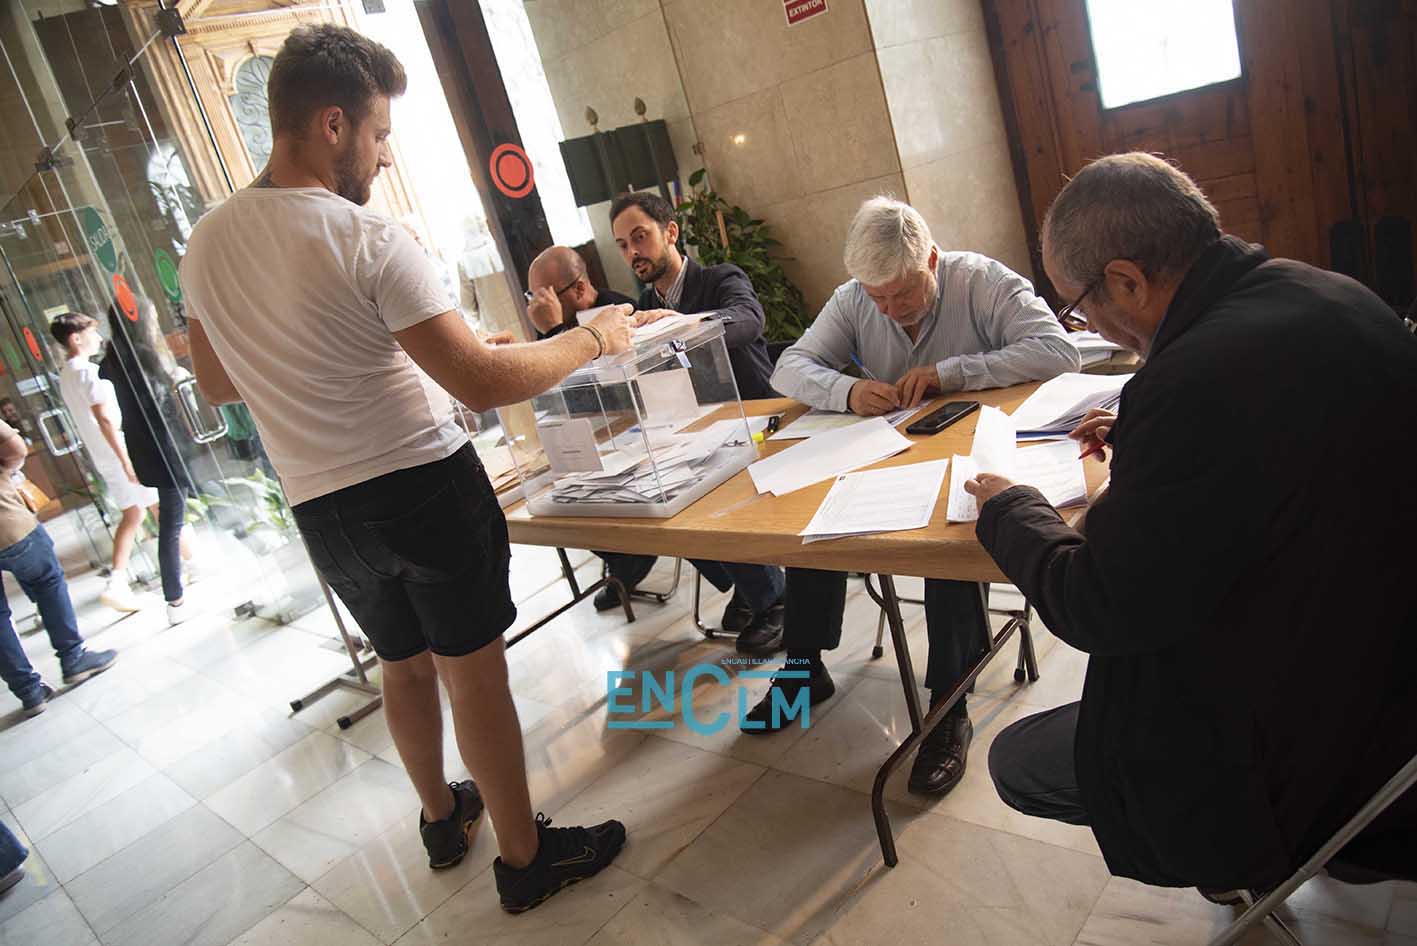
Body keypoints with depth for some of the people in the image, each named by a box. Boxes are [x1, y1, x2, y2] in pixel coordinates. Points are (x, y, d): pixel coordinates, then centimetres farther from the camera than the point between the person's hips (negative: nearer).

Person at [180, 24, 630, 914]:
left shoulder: (206, 244, 3)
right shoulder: (368, 239, -19)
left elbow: (217, 383, 15)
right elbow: (482, 381, -22)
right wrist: (591, 336, -9)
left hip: (322, 508, 6)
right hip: (426, 484, -6)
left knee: (405, 665, 24)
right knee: (474, 673, 7)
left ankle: (442, 816, 43)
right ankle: (526, 857, 22)